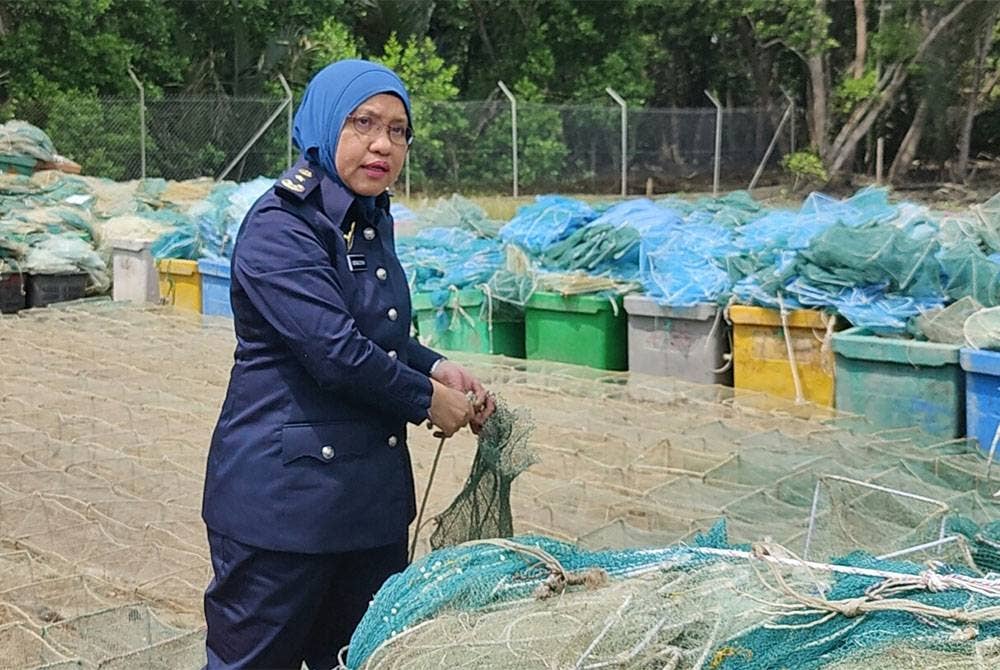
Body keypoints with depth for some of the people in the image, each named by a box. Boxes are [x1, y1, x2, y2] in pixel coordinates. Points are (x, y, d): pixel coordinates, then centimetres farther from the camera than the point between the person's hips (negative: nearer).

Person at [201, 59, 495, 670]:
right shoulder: (280, 228, -16)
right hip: (282, 496, -8)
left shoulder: (370, 220, 11)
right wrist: (426, 400, -10)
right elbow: (335, 350, -23)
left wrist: (437, 368, 3)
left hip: (373, 493, 8)